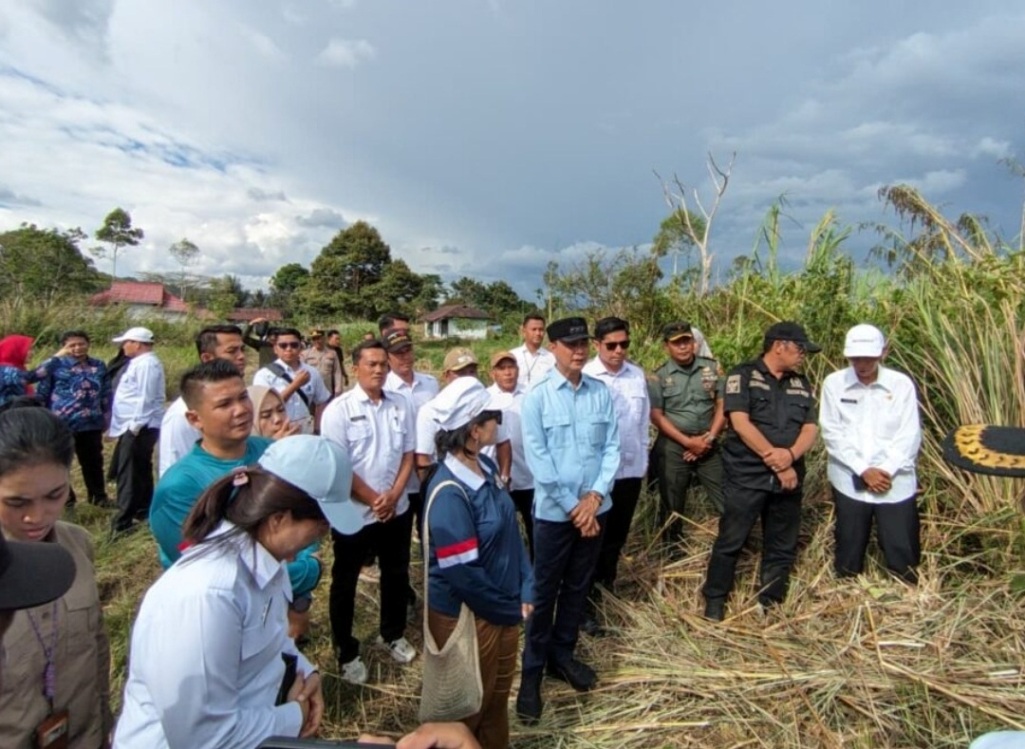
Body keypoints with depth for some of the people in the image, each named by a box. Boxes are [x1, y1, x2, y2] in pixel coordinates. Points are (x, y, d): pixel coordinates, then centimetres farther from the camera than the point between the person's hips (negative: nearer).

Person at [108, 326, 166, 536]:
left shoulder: (147, 363, -15)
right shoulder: (139, 362, 18)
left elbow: (146, 398, -22)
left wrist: (135, 426, -22)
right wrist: (132, 425, 19)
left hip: (139, 427, -11)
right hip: (133, 426, 11)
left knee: (128, 474, -10)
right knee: (139, 471, 18)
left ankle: (123, 523, -8)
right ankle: (143, 511, 28)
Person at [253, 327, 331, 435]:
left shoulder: (311, 373, 2)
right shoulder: (264, 375, -8)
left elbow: (321, 403, 12)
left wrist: (317, 430, 2)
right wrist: (295, 385, -19)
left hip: (306, 432, 3)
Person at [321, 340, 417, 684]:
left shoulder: (400, 405, 1)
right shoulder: (339, 409, -12)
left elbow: (408, 454, 3)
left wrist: (393, 495, -10)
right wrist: (374, 500, -14)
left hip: (397, 509, 4)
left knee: (396, 575, 18)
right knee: (345, 582, 11)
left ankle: (393, 634, 40)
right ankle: (346, 652, 29)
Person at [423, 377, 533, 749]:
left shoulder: (486, 467, -4)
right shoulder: (449, 492, -29)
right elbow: (461, 574, -26)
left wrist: (525, 590, -4)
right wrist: (509, 609, -13)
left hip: (505, 606, 8)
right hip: (467, 616, -7)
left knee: (498, 695, 26)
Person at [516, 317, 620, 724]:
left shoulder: (603, 393, -2)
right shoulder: (537, 397, -11)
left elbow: (612, 447, 0)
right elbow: (538, 459, -13)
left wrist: (595, 496, -10)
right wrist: (572, 506, -12)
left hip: (594, 507, 3)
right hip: (554, 511, -3)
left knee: (577, 588, 18)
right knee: (544, 592, 9)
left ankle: (562, 655, 38)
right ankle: (532, 671, 25)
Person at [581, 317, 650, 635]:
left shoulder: (638, 375, 2)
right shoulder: (585, 377, -13)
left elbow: (644, 419, 9)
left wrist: (644, 460, 11)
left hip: (631, 469, 5)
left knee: (617, 536, 18)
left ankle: (607, 590, 38)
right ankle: (587, 607, 20)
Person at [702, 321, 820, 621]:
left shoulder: (801, 384, 13)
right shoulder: (743, 375, -4)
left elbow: (810, 428, 6)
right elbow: (740, 423, -14)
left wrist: (791, 455, -15)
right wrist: (775, 463, -15)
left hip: (789, 478, 6)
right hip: (746, 477, -5)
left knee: (782, 547, 12)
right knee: (730, 541, 2)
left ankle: (771, 603, 28)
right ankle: (715, 599, 18)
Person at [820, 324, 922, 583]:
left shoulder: (902, 384, 1)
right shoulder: (834, 383, -1)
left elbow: (909, 436, -2)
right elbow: (832, 433, -4)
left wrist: (885, 471, -12)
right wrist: (863, 471, -12)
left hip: (895, 484, 0)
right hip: (849, 483, 0)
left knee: (903, 557, 5)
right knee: (848, 557, 10)